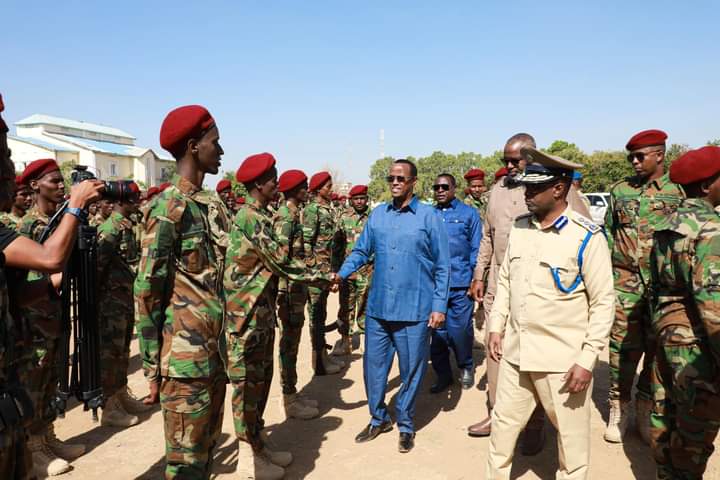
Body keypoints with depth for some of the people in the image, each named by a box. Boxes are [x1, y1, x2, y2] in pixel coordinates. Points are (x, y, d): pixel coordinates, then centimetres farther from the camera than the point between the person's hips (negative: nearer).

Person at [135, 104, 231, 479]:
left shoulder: (215, 205, 11)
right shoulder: (168, 209, -13)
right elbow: (147, 292, -13)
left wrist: (228, 345, 15)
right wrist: (152, 368, -10)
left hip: (217, 351, 8)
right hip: (185, 358, -8)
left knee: (207, 448, 20)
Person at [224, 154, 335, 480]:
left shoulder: (260, 216, 13)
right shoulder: (250, 217, -18)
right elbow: (280, 262, -19)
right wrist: (323, 278, -10)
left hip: (262, 310, 10)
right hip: (247, 313, -10)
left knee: (261, 379, 16)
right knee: (248, 382, 1)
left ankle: (257, 444, 30)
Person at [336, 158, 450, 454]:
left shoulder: (429, 216, -4)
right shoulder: (377, 215, 7)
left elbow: (442, 266, -3)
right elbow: (361, 251, 9)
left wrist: (440, 306, -7)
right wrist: (341, 274, -8)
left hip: (414, 310, -3)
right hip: (378, 308, 4)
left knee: (411, 370, 10)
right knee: (373, 365, 13)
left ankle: (406, 425, 30)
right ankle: (378, 419, 34)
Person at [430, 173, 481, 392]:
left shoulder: (469, 213, 3)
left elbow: (476, 249, 2)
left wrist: (476, 279, -4)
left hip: (460, 284, -3)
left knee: (459, 331, 2)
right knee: (438, 331, 8)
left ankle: (466, 367, 29)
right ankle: (443, 374, 23)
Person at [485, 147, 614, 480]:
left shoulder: (586, 237, -13)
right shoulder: (519, 227, 4)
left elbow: (603, 302, -12)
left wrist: (587, 359, -14)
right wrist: (496, 327, 10)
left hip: (563, 359, -5)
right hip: (515, 351, 5)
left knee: (571, 435, 12)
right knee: (503, 425, 18)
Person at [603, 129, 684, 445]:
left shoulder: (681, 191, 1)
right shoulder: (620, 190, 6)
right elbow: (607, 236, 10)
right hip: (625, 283, 1)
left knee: (658, 350, 10)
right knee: (623, 348, 4)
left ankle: (645, 409, 27)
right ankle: (619, 408, 19)